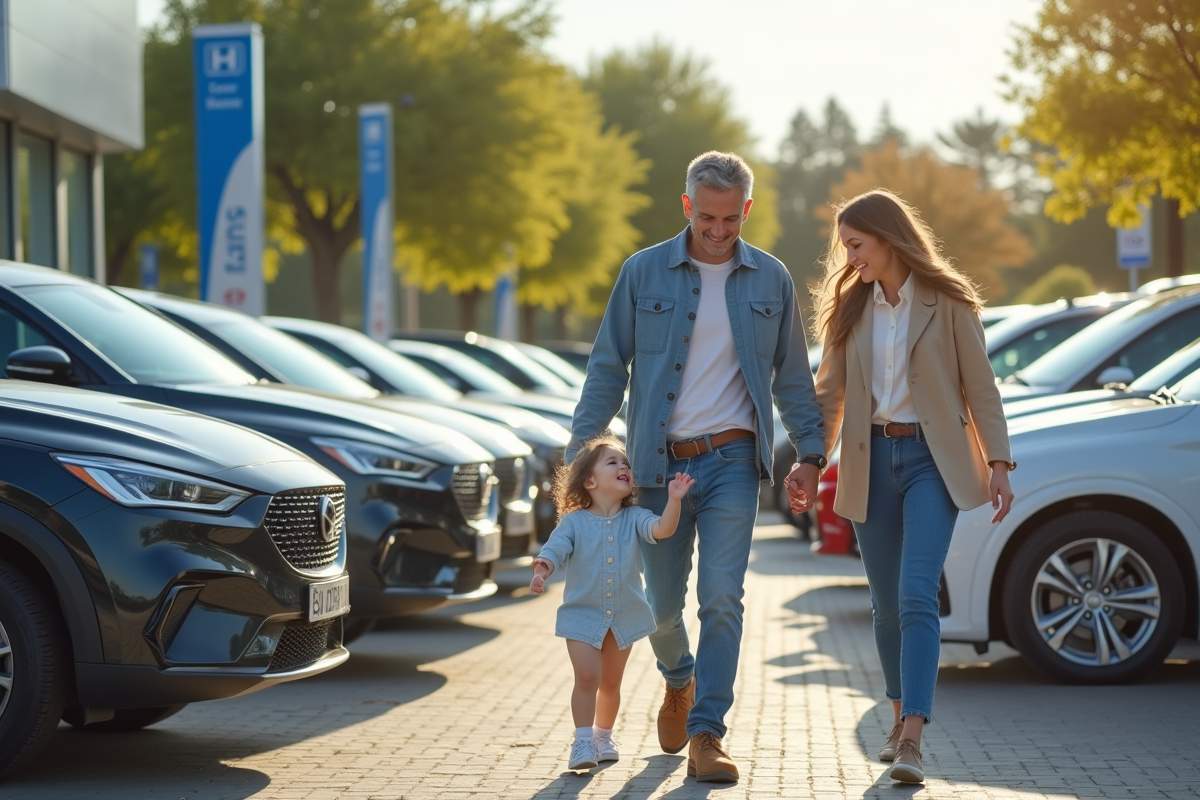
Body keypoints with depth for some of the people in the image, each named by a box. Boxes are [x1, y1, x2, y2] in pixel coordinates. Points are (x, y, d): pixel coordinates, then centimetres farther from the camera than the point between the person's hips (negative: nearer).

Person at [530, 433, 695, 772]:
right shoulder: (574, 522, -5)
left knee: (611, 683, 14)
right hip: (583, 614, -3)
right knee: (587, 677, -15)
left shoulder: (634, 519, -1)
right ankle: (582, 742, -9)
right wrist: (541, 571, -36)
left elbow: (662, 529, -19)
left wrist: (674, 500, -35)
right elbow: (554, 550, -15)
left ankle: (604, 736, 32)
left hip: (624, 616, 3)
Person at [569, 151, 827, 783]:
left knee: (722, 597, -11)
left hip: (731, 458, 0)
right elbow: (607, 367, 2)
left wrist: (810, 453, 4)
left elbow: (793, 378, 11)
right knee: (662, 603, 8)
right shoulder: (643, 273, 1)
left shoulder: (770, 280, 5)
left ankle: (706, 735, -7)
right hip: (659, 462, 1)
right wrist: (581, 452, -5)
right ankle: (680, 683, 39)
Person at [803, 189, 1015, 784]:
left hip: (932, 459, -4)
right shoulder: (849, 308, 10)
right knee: (887, 604, 9)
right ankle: (901, 719, 26)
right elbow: (830, 391, 11)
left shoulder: (946, 303, -2)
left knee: (916, 597, -16)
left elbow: (980, 387, -1)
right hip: (872, 462, 4)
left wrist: (998, 462, -8)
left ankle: (912, 739, -21)